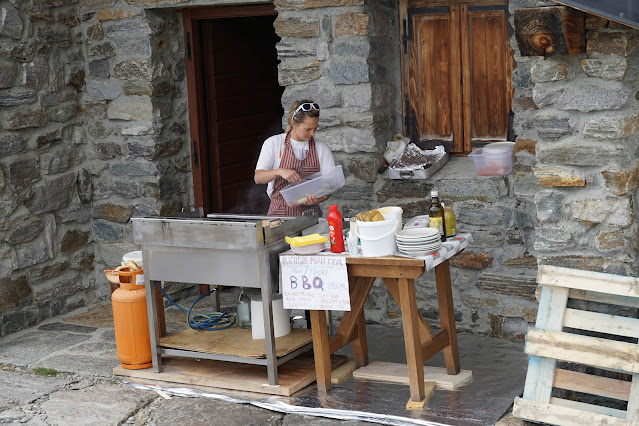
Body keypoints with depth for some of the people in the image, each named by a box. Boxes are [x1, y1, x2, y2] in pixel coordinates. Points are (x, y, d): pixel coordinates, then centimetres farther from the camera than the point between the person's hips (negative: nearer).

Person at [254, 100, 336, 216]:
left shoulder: (322, 149, 9)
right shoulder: (273, 143, 5)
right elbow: (258, 178, -2)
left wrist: (318, 199, -18)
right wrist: (279, 172, -21)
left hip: (310, 213, 1)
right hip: (280, 212, -1)